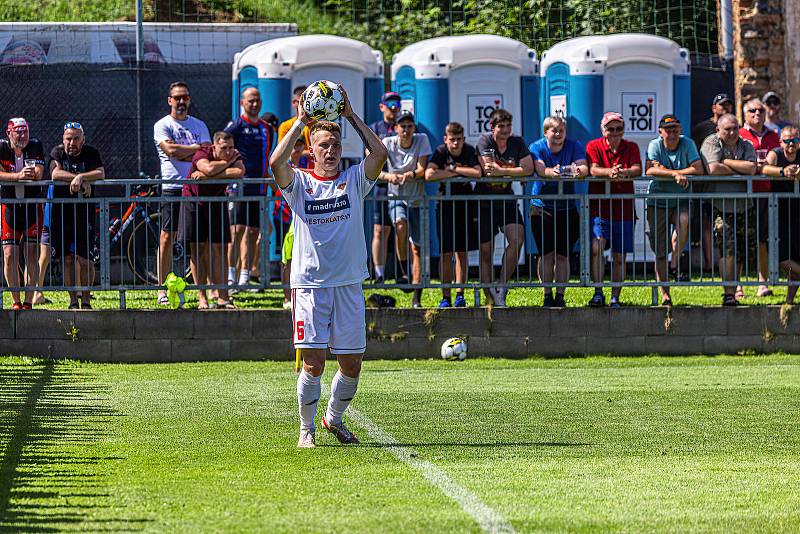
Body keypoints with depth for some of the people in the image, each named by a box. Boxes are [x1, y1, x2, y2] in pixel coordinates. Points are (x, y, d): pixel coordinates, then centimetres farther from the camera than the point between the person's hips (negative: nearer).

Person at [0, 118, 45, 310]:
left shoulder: (35, 146, -1)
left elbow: (38, 174, -12)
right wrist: (19, 175, -30)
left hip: (33, 206, 0)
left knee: (31, 254, -4)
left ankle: (28, 301, -2)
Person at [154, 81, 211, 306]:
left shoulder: (199, 125, 15)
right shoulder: (162, 125, 4)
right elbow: (171, 151, -13)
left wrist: (181, 151, -11)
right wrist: (197, 147, -5)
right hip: (171, 187, -3)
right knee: (167, 237, -4)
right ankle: (163, 289, -1)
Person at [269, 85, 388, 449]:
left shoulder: (354, 181, 9)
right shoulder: (300, 184, 4)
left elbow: (379, 153, -7)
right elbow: (276, 162, -16)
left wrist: (351, 116, -4)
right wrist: (301, 122, -10)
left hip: (349, 285, 2)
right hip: (310, 285, -2)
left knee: (351, 365, 5)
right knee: (313, 362, -8)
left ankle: (334, 418, 28)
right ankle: (307, 428, 7)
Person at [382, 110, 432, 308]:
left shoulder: (422, 140, -6)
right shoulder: (388, 143, -6)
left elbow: (422, 170, -15)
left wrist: (409, 175, -37)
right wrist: (388, 176, -36)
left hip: (417, 198, 1)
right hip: (396, 197, -1)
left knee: (417, 247, 2)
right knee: (401, 226, -33)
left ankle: (417, 297, 7)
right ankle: (403, 273, -20)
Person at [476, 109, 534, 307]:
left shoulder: (517, 143, -1)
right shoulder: (484, 141, -9)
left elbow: (528, 169, -12)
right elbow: (487, 169, -21)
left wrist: (501, 171, -20)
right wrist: (514, 170, -12)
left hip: (507, 201, 2)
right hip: (484, 203, -2)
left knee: (517, 239, -20)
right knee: (486, 252, 0)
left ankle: (502, 286, -8)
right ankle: (490, 298, 8)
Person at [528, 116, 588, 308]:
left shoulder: (574, 147, -2)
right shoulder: (537, 148, -4)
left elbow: (584, 167, -19)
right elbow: (539, 168, -24)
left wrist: (578, 171, -44)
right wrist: (551, 172, -47)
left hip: (567, 208, 1)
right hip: (542, 207, -1)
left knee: (563, 254, -1)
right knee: (546, 253, -3)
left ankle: (560, 294, 5)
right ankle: (547, 295, 4)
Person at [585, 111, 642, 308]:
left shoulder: (631, 147, 8)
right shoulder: (594, 146, 3)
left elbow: (637, 170, -9)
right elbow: (593, 169, -15)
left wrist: (623, 172, -32)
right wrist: (609, 172, -36)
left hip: (624, 210, 2)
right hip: (599, 208, -2)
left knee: (619, 257, 5)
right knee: (597, 247, -21)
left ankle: (615, 297, 14)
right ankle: (598, 293, -13)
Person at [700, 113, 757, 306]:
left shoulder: (746, 146, 10)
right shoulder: (711, 143, -1)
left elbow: (752, 168, -9)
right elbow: (713, 169, -17)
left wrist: (726, 162, -10)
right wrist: (740, 170, -5)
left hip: (744, 206, 5)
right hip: (720, 207, -5)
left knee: (740, 253, 6)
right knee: (728, 247, -17)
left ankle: (732, 293, 16)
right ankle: (728, 295, -16)